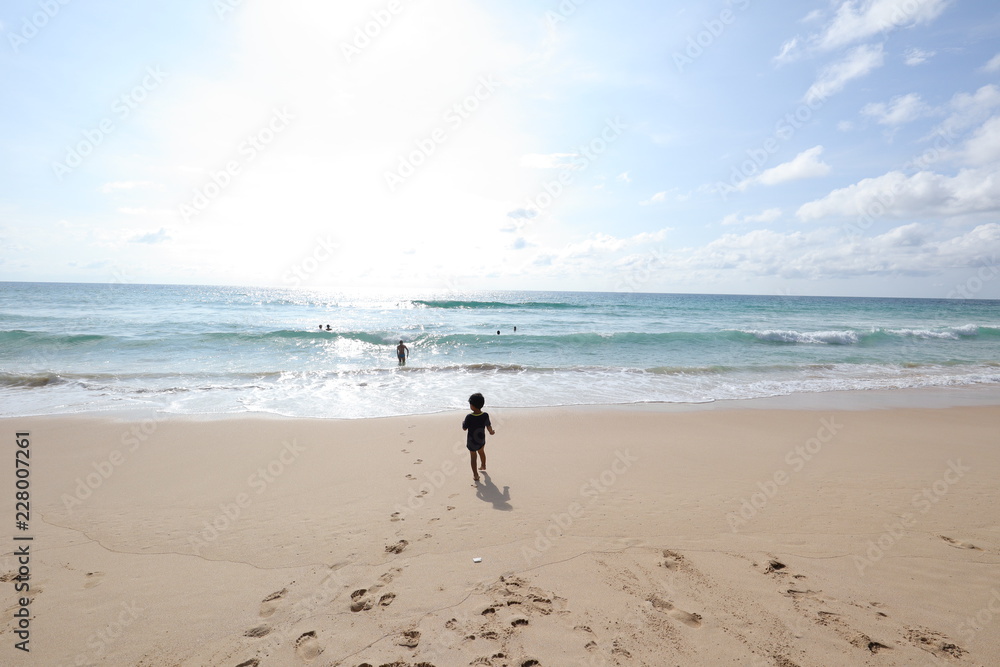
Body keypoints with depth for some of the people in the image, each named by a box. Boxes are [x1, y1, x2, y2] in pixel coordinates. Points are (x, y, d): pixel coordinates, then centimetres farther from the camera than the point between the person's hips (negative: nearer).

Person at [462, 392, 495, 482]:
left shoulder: (469, 417, -29)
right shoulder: (485, 415, -19)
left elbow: (464, 428, -16)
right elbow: (489, 427, -6)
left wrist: (463, 423, 5)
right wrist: (492, 432, 16)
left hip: (472, 441, -4)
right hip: (481, 440, 4)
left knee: (473, 456, 13)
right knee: (482, 452, 30)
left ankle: (475, 475, 19)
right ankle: (483, 466, 53)